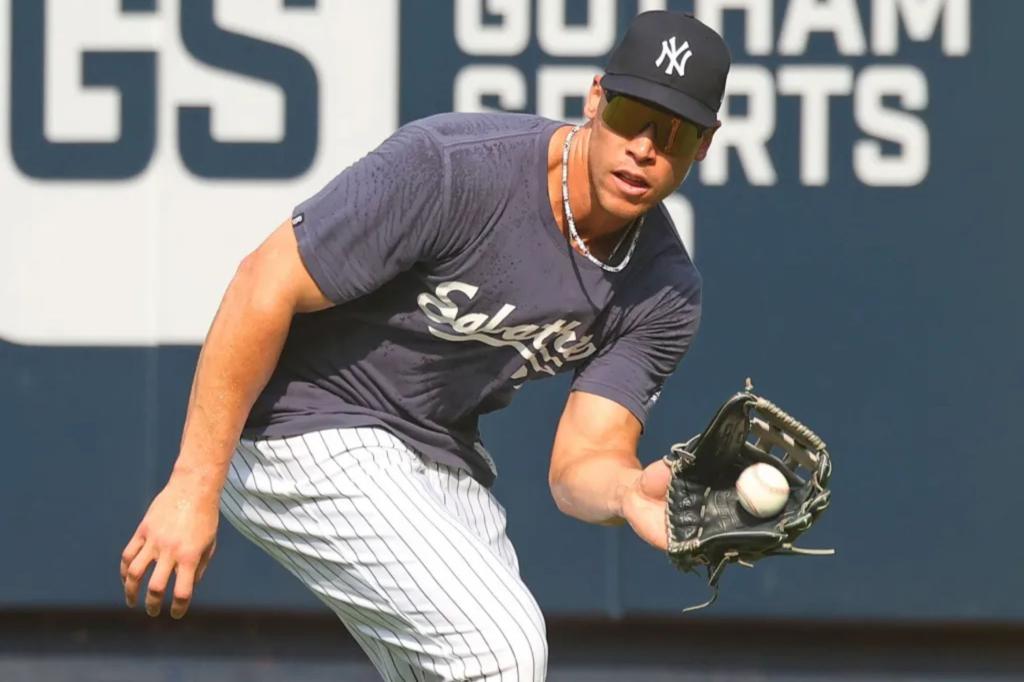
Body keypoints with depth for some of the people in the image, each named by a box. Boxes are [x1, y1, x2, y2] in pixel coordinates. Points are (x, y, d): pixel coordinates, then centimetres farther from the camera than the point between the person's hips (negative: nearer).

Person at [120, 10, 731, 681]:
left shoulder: (665, 292, -8)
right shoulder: (449, 166, -27)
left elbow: (580, 462, -9)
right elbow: (266, 286, -24)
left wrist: (630, 492, -36)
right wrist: (194, 486, -25)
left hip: (438, 450, 8)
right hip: (303, 425, -8)